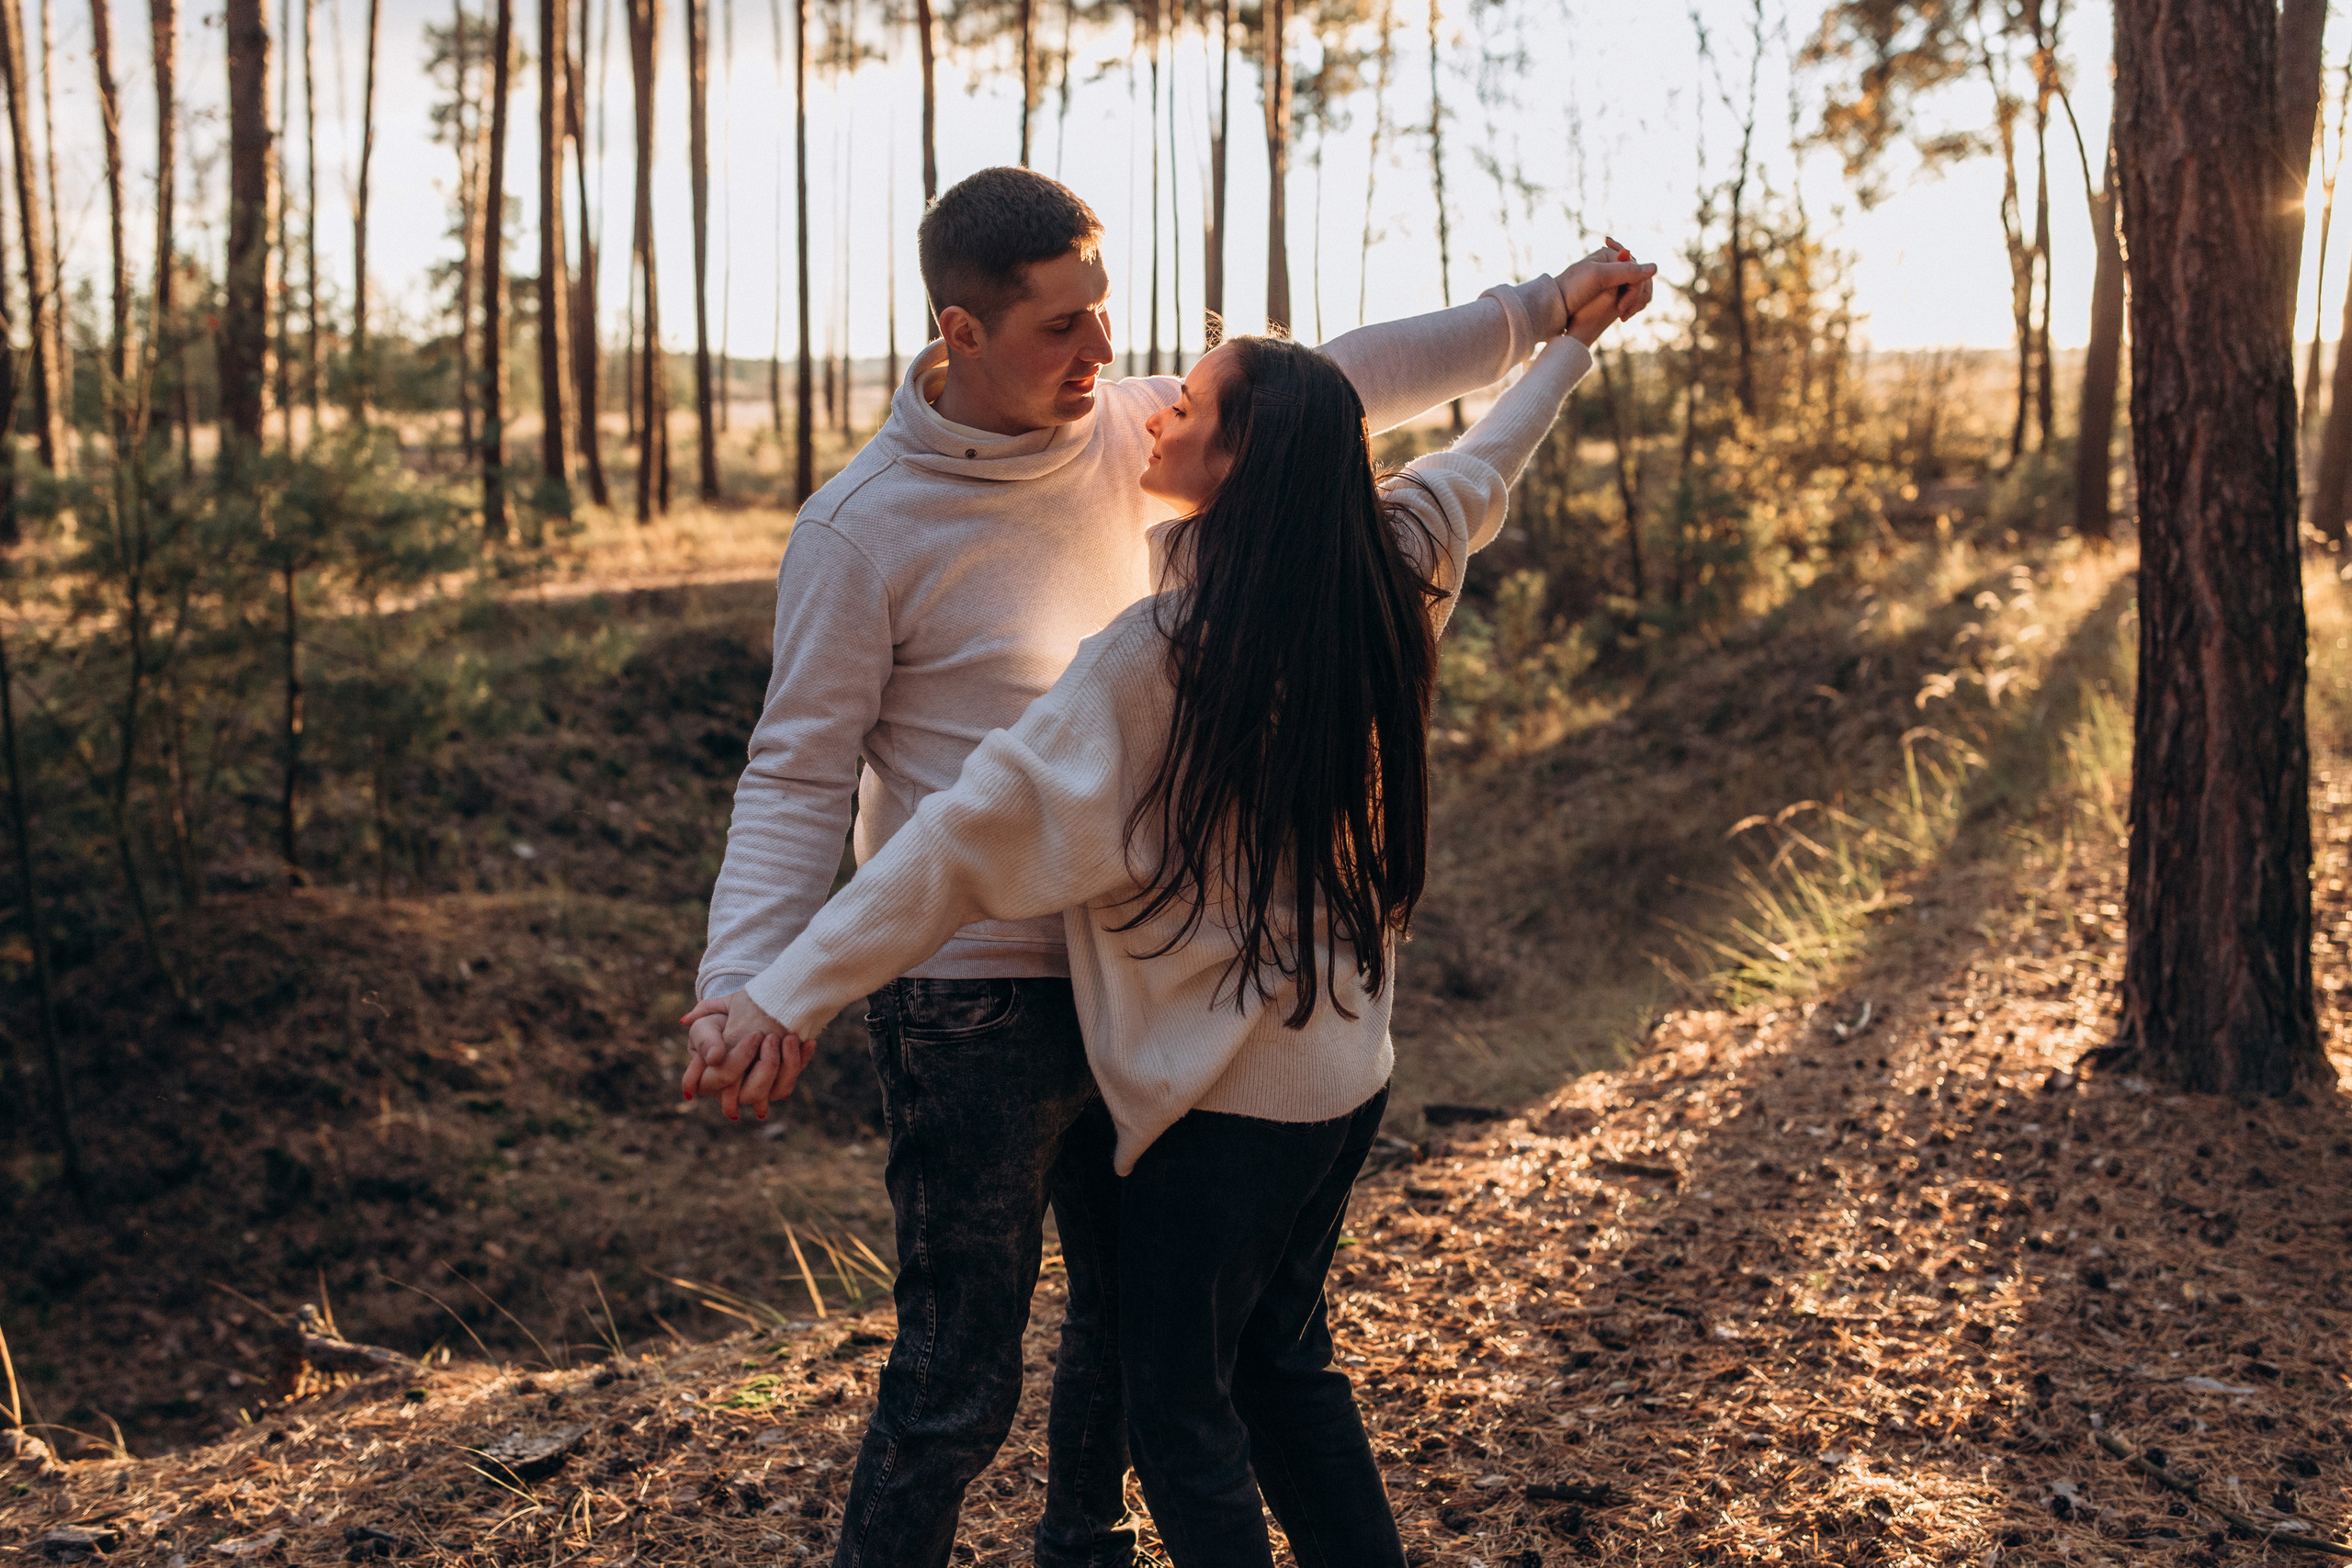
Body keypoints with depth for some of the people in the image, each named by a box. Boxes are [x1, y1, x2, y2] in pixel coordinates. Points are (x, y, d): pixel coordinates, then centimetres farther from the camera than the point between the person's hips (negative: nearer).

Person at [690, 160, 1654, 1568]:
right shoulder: (862, 528, -14)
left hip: (1126, 976, 6)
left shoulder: (1122, 434, 2)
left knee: (1135, 1310, 21)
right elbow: (798, 776, -12)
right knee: (958, 1381, -1)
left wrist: (1543, 311, 7)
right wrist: (745, 984, -24)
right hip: (968, 1004, -6)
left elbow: (1331, 386, 9)